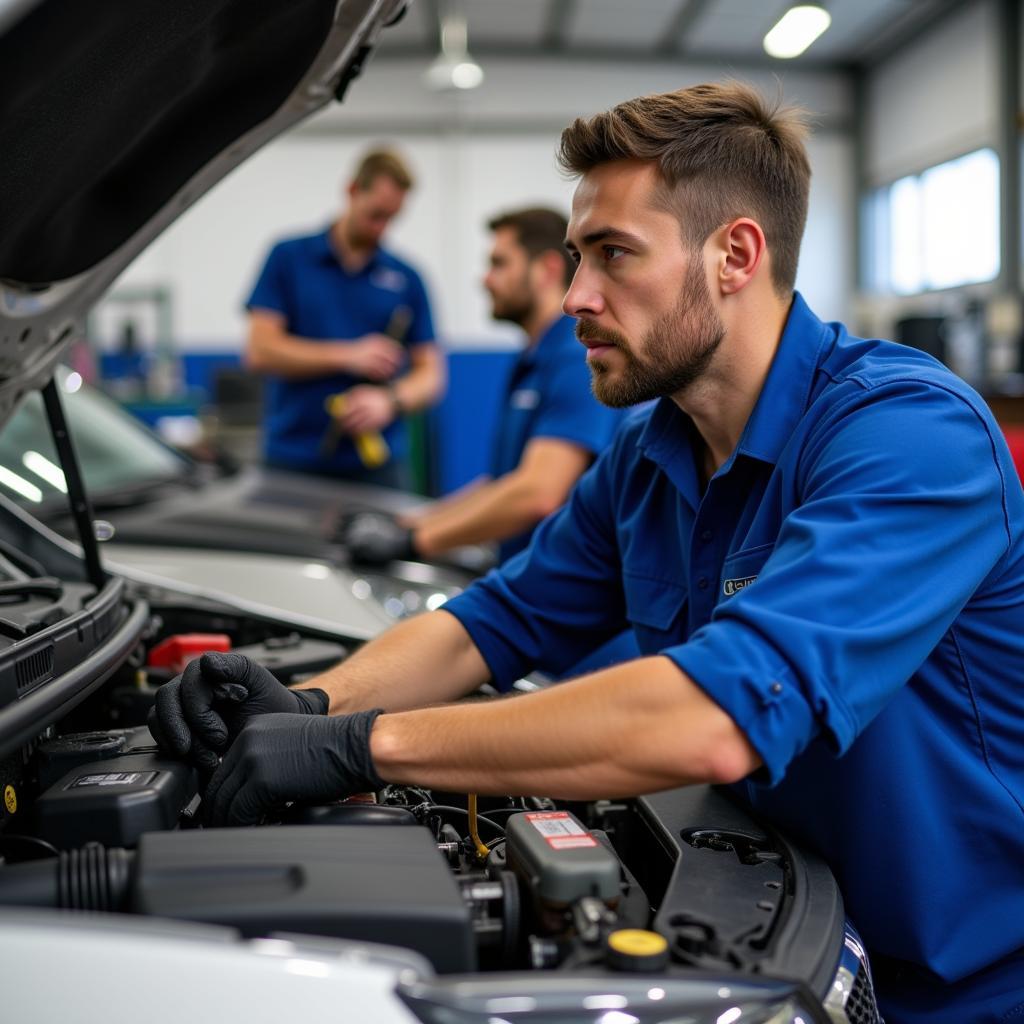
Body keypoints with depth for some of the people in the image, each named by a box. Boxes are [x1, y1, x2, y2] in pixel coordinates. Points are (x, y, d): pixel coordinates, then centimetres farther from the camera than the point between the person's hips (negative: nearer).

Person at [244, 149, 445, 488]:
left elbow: (431, 374, 8)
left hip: (376, 464, 1)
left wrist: (389, 401, -14)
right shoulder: (289, 257, 6)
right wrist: (349, 356, -11)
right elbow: (260, 351, -3)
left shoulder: (406, 279, 9)